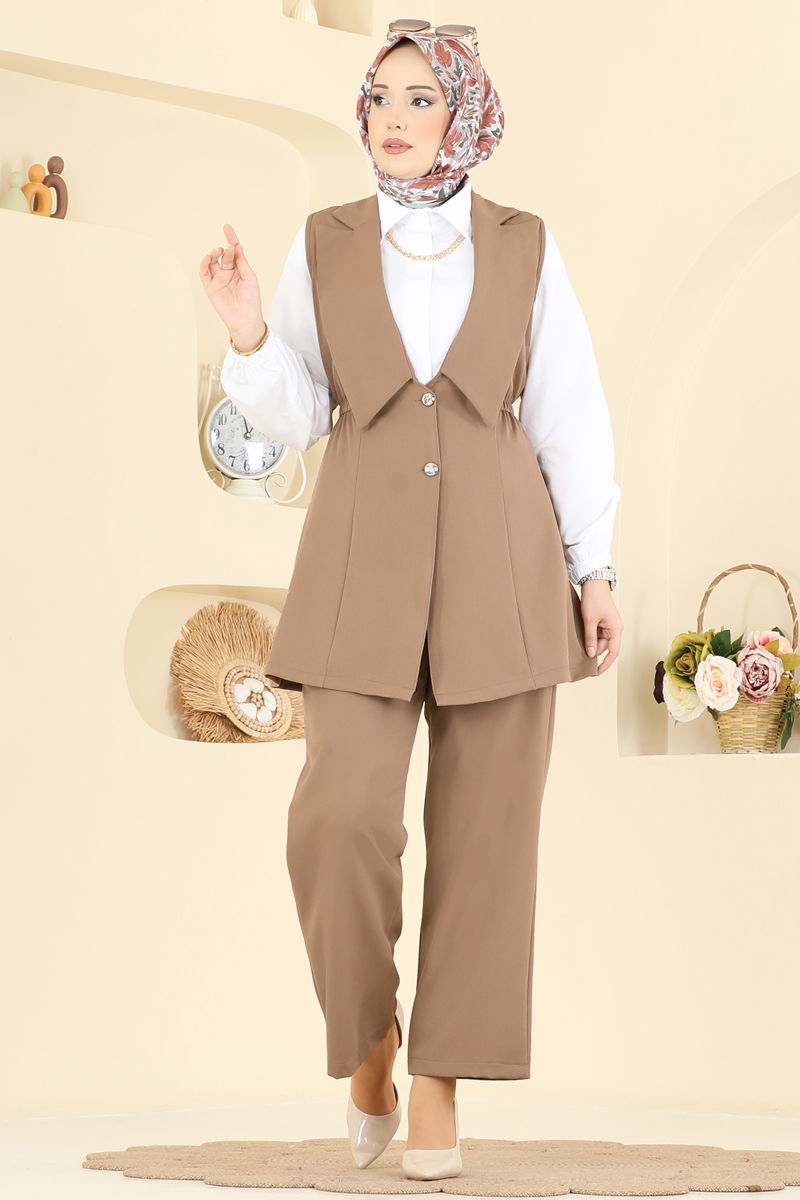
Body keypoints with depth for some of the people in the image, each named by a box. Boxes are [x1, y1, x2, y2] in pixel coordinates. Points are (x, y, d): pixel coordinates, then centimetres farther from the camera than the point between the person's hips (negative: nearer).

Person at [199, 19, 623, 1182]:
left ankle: (440, 1081, 10)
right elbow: (300, 414, 7)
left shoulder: (526, 247, 5)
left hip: (500, 557, 0)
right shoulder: (324, 244, 6)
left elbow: (570, 416, 5)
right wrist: (250, 334, -12)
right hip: (367, 561, 0)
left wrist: (596, 570, 0)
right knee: (342, 822, -13)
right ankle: (367, 1027, 14)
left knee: (484, 831, -2)